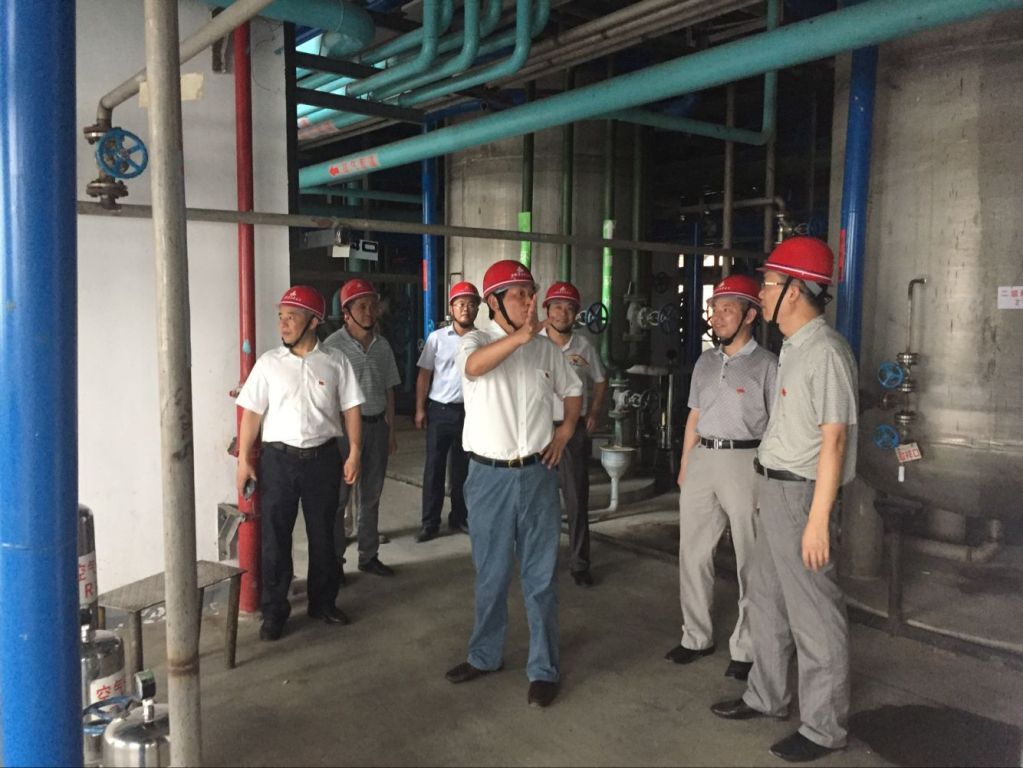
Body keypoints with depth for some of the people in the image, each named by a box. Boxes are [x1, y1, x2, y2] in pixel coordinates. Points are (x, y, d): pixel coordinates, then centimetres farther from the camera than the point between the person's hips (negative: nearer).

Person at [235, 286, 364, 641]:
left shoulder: (335, 362, 0)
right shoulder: (269, 362, 0)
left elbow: (351, 409, 2)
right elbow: (251, 412, -1)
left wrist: (354, 452, -4)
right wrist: (244, 460, -5)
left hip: (323, 456, 1)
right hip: (278, 457, 0)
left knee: (322, 534, 12)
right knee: (275, 537, 4)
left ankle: (323, 601, 29)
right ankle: (274, 611, 17)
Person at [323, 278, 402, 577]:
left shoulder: (382, 345, 7)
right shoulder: (333, 345, -10)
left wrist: (391, 430, 12)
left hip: (377, 425, 5)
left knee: (371, 496, 14)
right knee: (338, 497, 3)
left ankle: (368, 555, 26)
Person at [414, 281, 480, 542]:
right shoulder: (437, 338, -2)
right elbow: (424, 375, 1)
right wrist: (420, 409, -4)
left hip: (469, 410, 1)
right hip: (440, 410, -1)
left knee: (463, 466, 11)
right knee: (434, 466, 4)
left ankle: (459, 517, 25)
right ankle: (430, 522, 13)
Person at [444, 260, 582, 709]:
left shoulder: (546, 348, 5)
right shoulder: (476, 341, -6)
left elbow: (572, 390, 22)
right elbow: (474, 366, -31)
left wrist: (565, 432, 7)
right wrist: (520, 336, -45)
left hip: (537, 474, 2)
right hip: (490, 475, -2)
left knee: (540, 576, 7)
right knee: (490, 574, 13)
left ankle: (544, 669, 20)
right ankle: (485, 655, 32)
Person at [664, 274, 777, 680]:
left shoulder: (766, 364, -6)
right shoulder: (705, 362, 12)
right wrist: (683, 468, 15)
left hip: (746, 461, -6)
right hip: (702, 460, 6)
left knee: (750, 561, 4)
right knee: (692, 553, 11)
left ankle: (745, 648, 15)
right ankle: (696, 637, 25)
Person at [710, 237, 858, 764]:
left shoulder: (825, 351, -18)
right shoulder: (792, 349, 11)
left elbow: (833, 439, -21)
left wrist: (818, 518, -23)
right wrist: (766, 486, 15)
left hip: (801, 493, -10)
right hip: (773, 488, 10)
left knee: (813, 613, 3)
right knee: (767, 601, 20)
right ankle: (767, 696, 37)